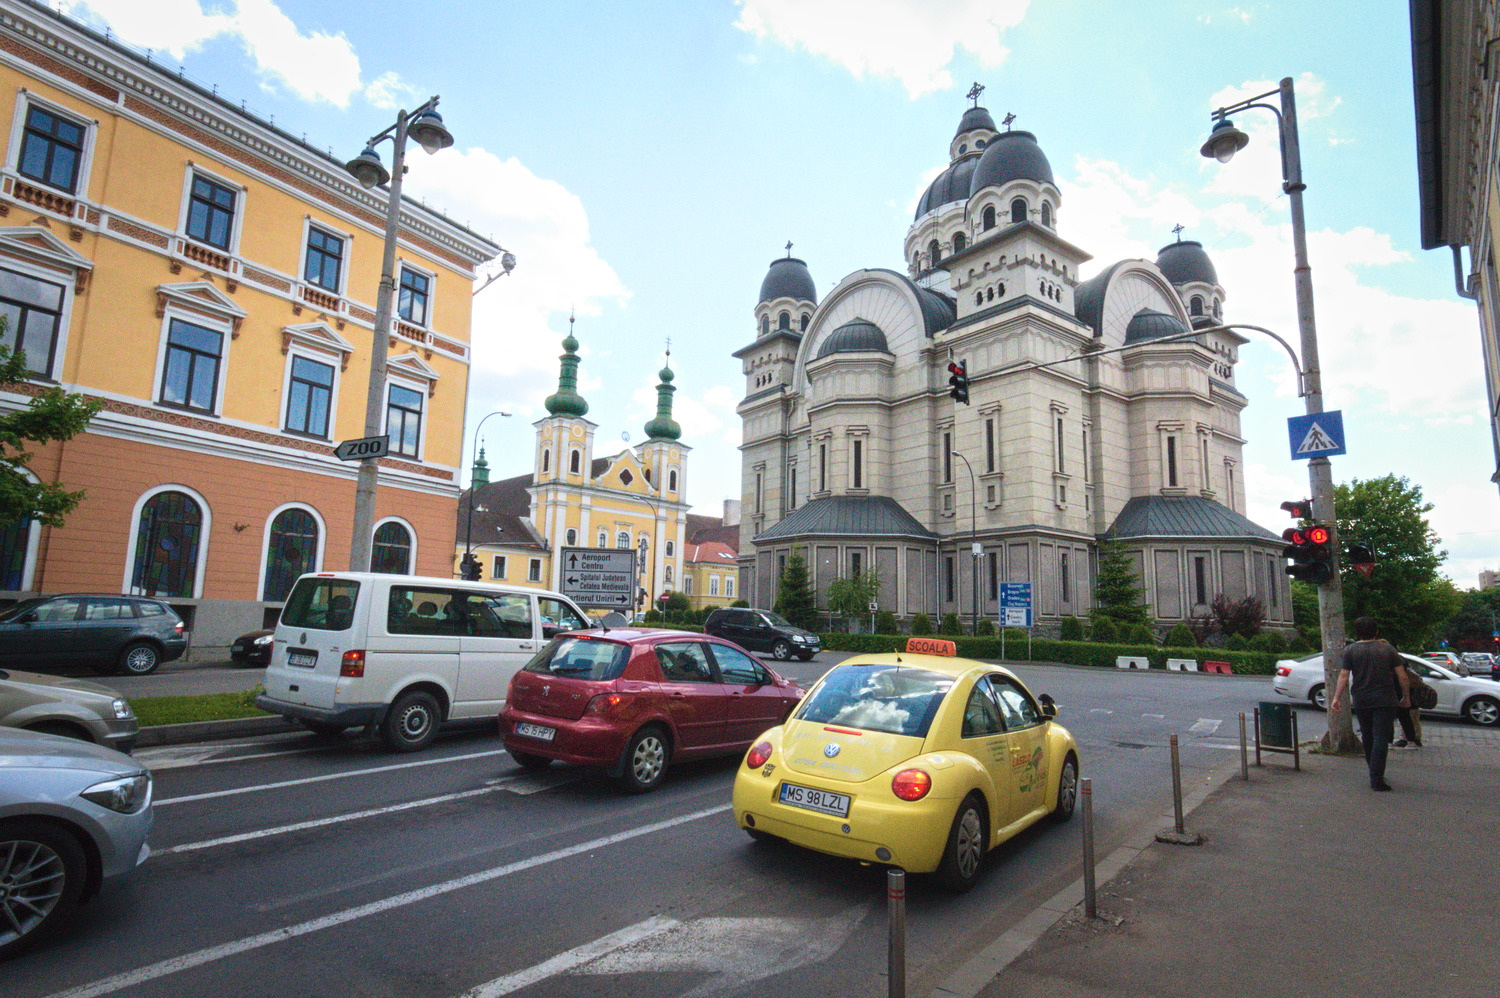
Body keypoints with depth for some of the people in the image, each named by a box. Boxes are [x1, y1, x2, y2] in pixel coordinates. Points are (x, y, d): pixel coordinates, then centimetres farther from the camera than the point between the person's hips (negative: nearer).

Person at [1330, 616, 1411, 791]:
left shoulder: (1350, 650, 0)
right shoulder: (1388, 649, 4)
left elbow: (1343, 676, -5)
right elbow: (1402, 677, 2)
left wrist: (1337, 698, -1)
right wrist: (1406, 698, 13)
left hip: (1361, 701, 1)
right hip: (1385, 701, 0)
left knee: (1368, 737, 17)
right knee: (1381, 738, -4)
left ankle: (1374, 773, 29)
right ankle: (1376, 779, -9)